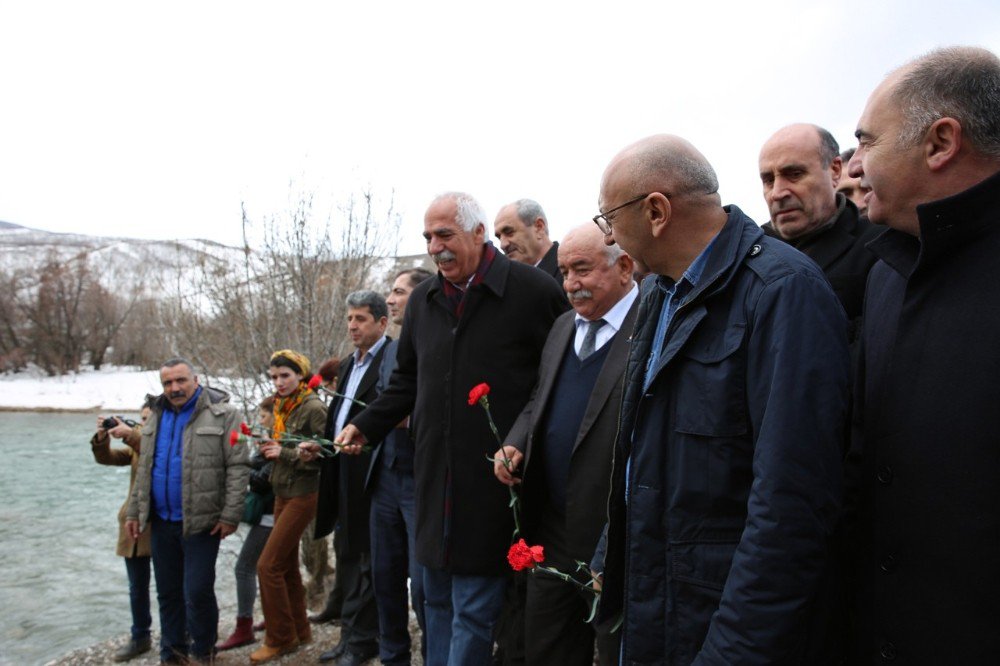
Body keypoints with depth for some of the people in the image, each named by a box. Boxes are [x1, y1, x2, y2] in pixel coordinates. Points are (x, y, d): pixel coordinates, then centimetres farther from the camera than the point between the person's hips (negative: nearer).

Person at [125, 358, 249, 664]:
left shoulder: (222, 414, -9)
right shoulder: (156, 416, 12)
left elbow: (238, 467, -11)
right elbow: (144, 470, 19)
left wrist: (230, 515, -15)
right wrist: (134, 511, 14)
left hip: (201, 522, -6)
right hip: (161, 522, 6)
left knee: (197, 591, -3)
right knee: (167, 592, 14)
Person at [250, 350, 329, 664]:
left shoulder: (313, 407, -15)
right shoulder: (282, 406, 10)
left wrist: (285, 453, -22)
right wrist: (269, 449, 3)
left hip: (302, 495, -8)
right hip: (282, 493, 8)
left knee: (268, 565, -7)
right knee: (287, 565, 14)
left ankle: (280, 639, 8)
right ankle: (299, 631, 28)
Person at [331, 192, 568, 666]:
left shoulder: (533, 290, -8)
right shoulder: (422, 299, 10)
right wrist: (365, 426, 9)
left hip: (490, 481, -6)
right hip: (433, 478, 6)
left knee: (473, 612, 3)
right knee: (437, 600, 19)